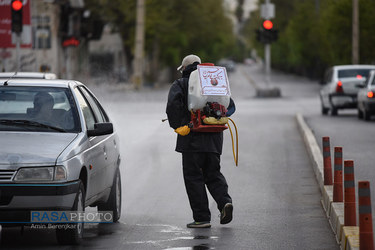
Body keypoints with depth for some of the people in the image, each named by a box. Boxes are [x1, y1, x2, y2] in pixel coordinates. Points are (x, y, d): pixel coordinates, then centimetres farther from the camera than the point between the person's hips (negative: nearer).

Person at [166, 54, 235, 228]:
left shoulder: (180, 84, 2)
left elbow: (173, 104, -17)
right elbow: (230, 106, 12)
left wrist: (177, 126, -12)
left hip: (192, 138, -4)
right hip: (214, 139, 4)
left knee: (193, 177, 1)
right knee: (213, 174, 15)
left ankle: (202, 217, -2)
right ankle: (224, 201, -10)